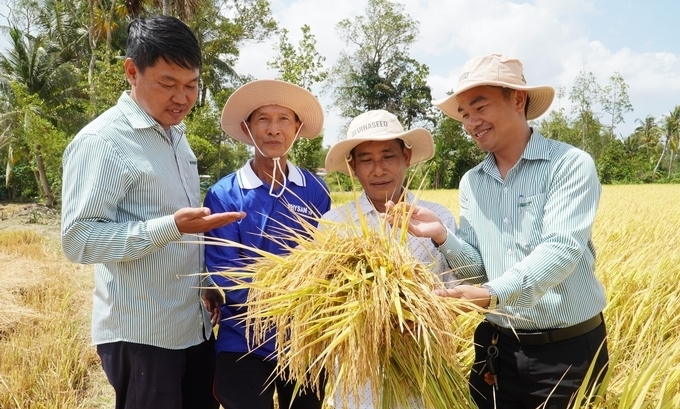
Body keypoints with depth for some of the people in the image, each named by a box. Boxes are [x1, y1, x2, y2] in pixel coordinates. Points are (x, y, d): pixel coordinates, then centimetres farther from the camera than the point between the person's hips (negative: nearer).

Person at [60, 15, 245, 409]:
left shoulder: (176, 136, 11)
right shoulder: (102, 141, -15)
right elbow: (79, 239, -21)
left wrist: (206, 282, 13)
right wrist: (172, 227, -29)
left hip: (195, 327, 8)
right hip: (141, 336, -7)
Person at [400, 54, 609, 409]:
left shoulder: (570, 164, -11)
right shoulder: (471, 183, 4)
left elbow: (561, 249, -23)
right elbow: (478, 268, 4)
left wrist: (492, 294, -35)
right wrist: (443, 237, -15)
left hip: (570, 348, -4)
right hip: (499, 347, 4)